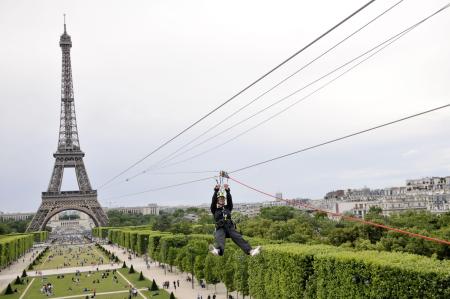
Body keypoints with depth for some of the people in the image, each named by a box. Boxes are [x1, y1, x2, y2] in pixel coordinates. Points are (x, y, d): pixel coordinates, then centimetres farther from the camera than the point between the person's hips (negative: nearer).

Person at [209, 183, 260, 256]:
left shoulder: (228, 208, 25)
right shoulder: (215, 209, 19)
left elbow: (230, 200, 7)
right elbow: (213, 201, 1)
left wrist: (227, 191, -11)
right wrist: (216, 191, -14)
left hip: (230, 227, 3)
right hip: (220, 228, -3)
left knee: (238, 238, -24)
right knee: (219, 238, -36)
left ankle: (250, 251, -46)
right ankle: (218, 251, -69)